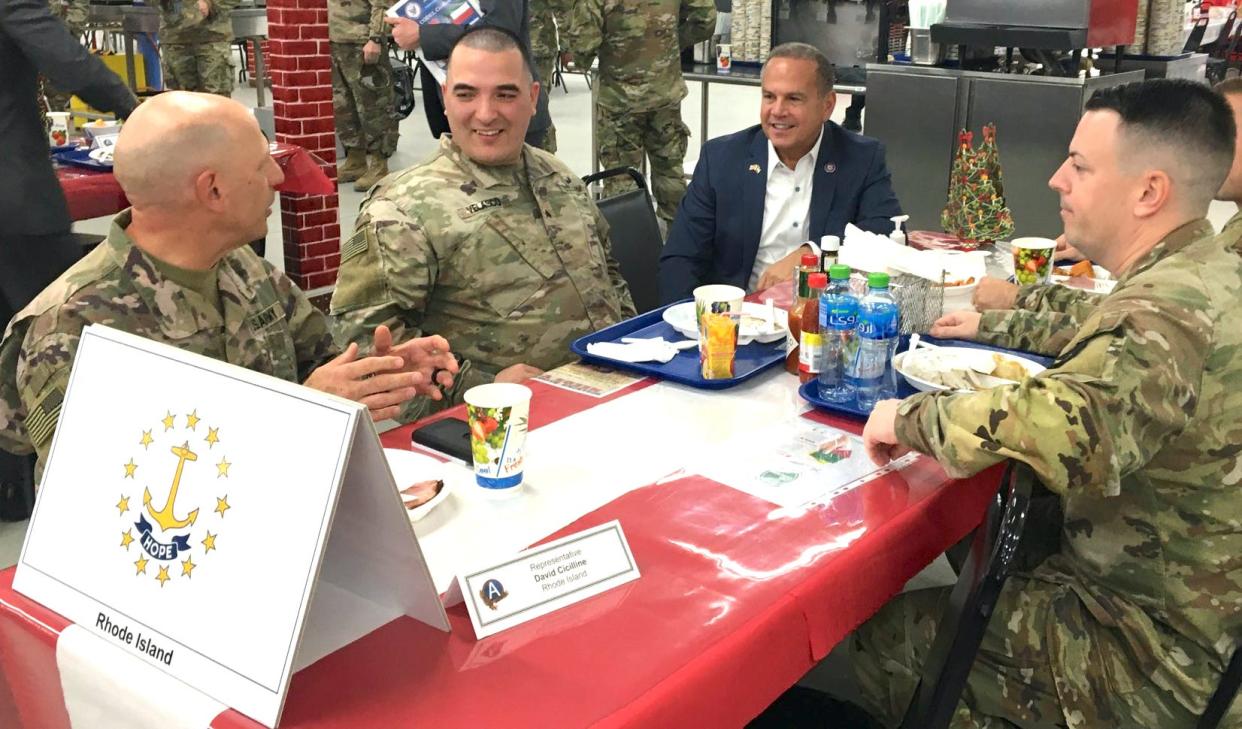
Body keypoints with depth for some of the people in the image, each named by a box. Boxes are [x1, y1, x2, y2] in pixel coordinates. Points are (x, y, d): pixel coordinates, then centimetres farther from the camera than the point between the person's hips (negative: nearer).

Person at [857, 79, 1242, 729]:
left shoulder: (1170, 310, -29)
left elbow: (1058, 425, -48)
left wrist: (910, 416, -32)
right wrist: (993, 328, 23)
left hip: (1155, 658, -9)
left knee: (883, 636, -2)